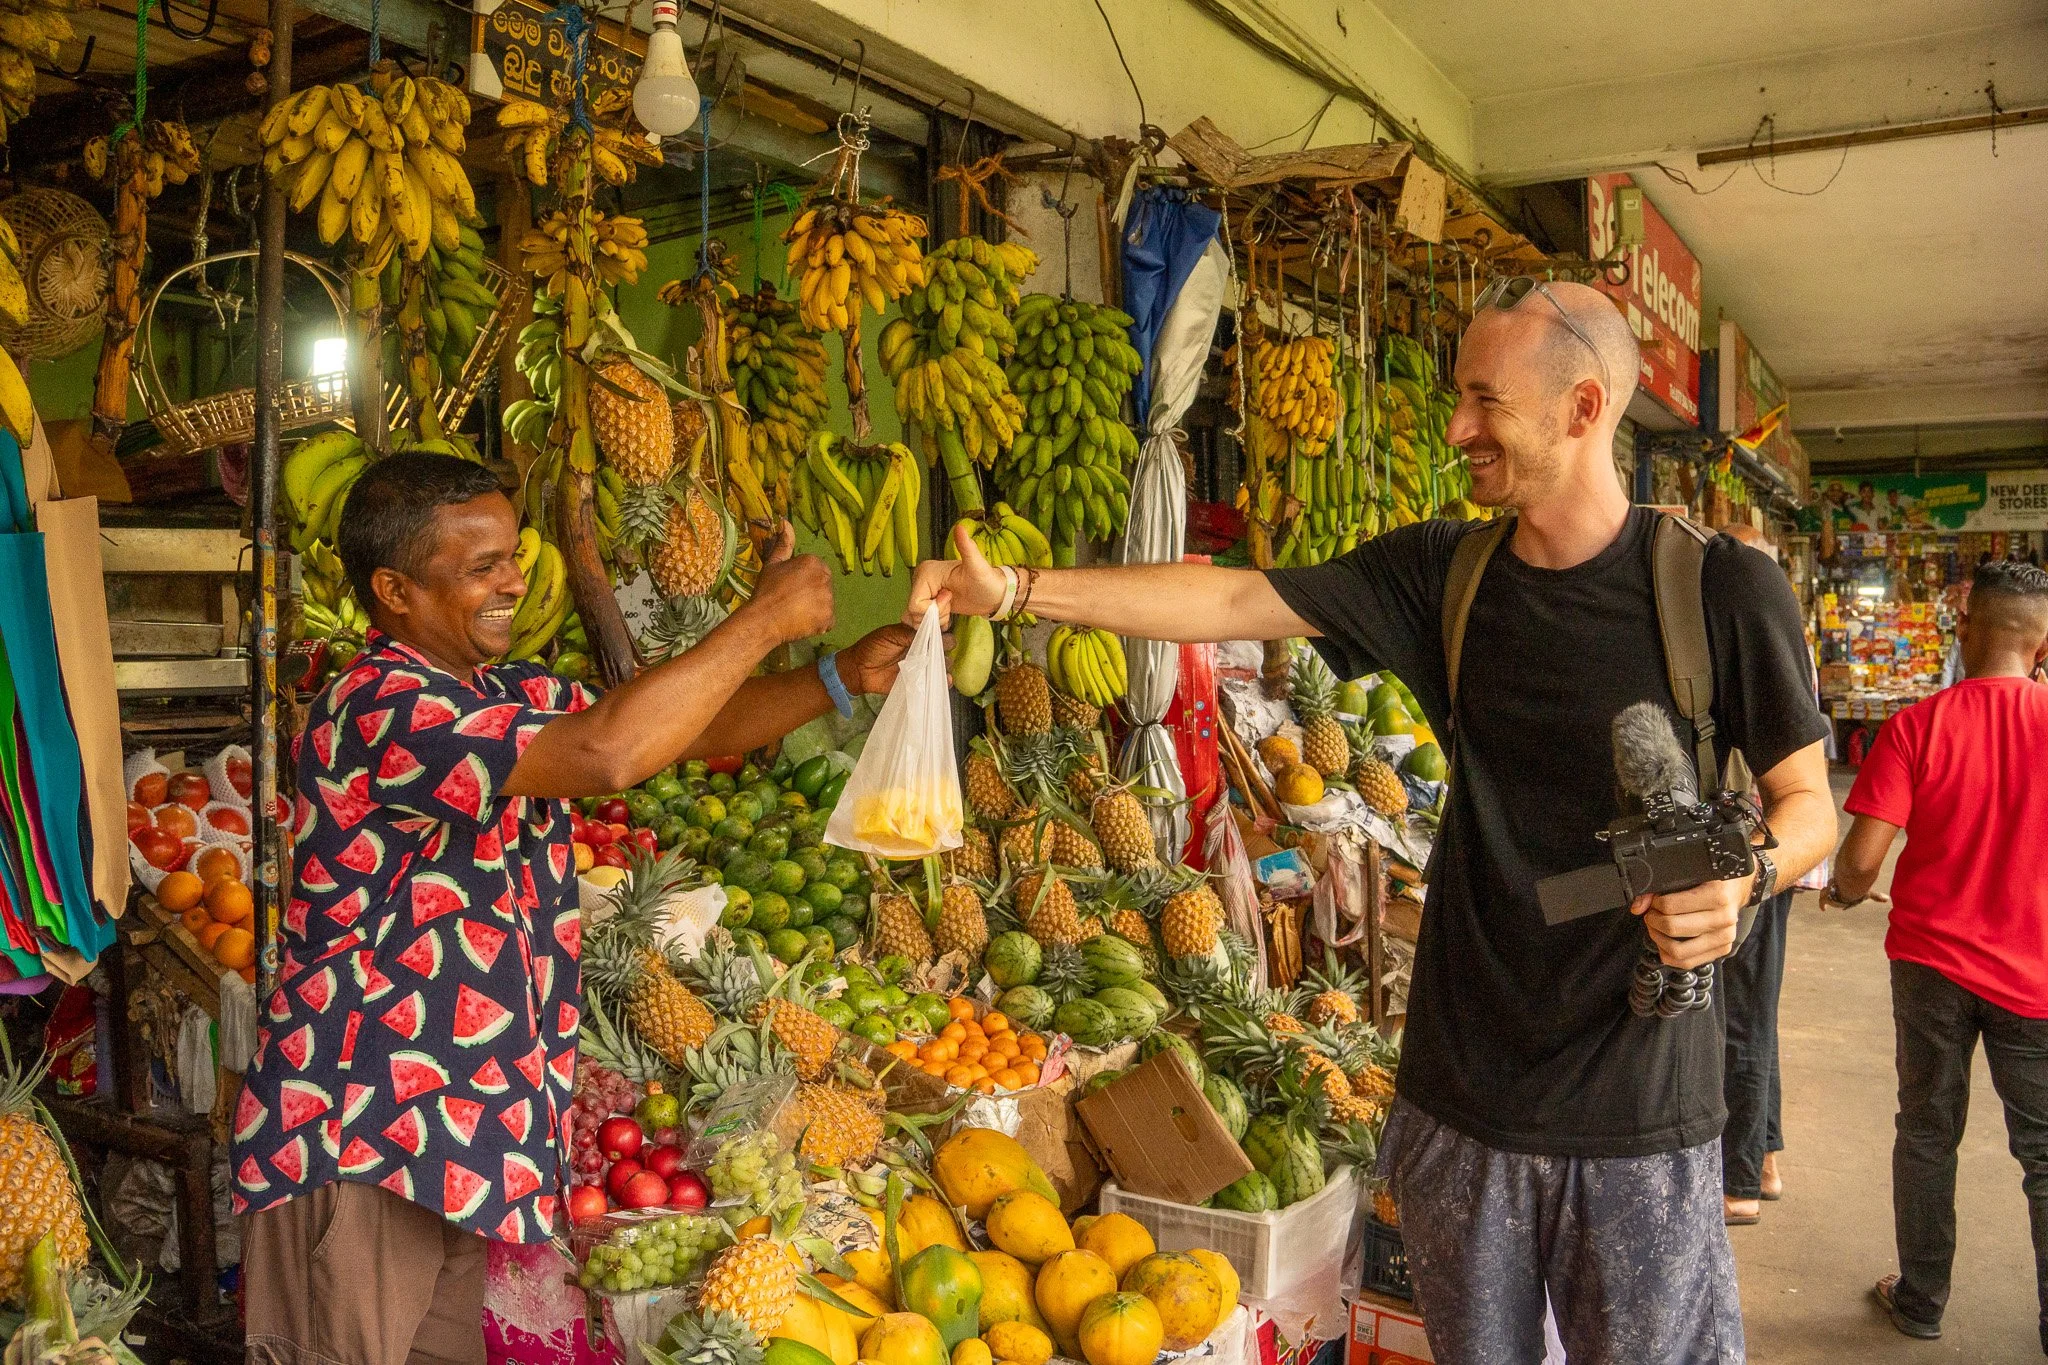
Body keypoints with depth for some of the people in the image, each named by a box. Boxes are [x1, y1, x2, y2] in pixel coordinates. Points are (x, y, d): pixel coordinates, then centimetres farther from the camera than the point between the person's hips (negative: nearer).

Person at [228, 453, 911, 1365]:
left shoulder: (510, 697, 6)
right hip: (355, 1132, -8)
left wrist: (841, 677, -9)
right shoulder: (378, 710, -22)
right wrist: (765, 620, -26)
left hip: (457, 1121, 8)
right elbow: (609, 752, -35)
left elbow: (692, 729, 6)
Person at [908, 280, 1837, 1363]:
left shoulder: (1722, 590, -8)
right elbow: (1233, 600, 0)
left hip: (1637, 1120, -3)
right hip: (1459, 1095, 3)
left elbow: (1808, 803, 1)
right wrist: (1013, 590, -5)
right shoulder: (1443, 573, 1)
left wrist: (1744, 876, -22)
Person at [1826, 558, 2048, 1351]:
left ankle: (1920, 1302, 28)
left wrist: (1844, 895, 6)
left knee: (1927, 1132, 15)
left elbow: (1862, 858, -15)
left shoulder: (1917, 727, -13)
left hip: (1932, 959, 0)